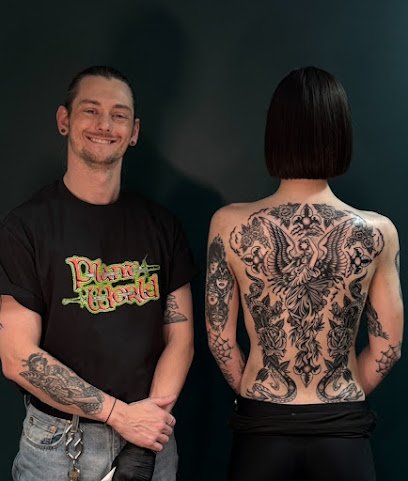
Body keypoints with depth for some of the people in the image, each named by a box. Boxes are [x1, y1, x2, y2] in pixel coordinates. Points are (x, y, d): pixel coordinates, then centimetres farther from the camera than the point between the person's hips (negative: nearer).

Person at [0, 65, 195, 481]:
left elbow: (180, 337, 1)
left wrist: (145, 444, -10)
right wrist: (120, 414, -15)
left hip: (150, 436, 3)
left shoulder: (161, 225, 3)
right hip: (59, 445, -3)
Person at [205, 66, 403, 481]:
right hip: (343, 432, 0)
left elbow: (220, 339, -4)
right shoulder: (377, 232, -10)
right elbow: (387, 348, -2)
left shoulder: (230, 225, -11)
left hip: (262, 428, 0)